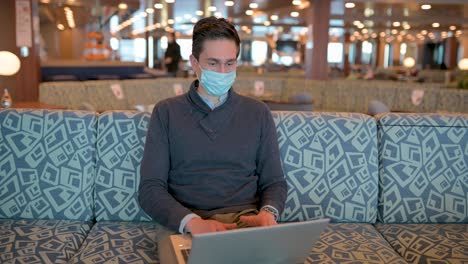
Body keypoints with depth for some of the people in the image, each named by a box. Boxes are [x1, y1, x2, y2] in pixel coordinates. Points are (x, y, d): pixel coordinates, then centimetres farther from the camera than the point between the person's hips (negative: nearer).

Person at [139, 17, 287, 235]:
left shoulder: (258, 113, 12)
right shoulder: (166, 113, 7)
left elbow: (274, 182, 12)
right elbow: (150, 188, 0)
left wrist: (268, 213, -12)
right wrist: (192, 222, -18)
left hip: (246, 221, 1)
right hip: (183, 224, -1)